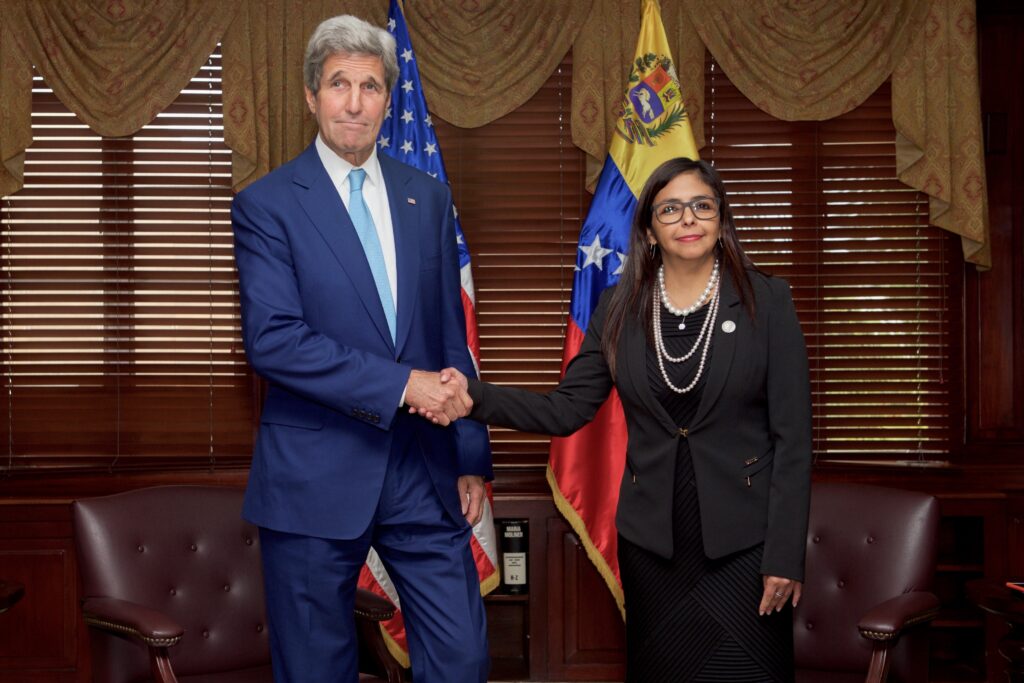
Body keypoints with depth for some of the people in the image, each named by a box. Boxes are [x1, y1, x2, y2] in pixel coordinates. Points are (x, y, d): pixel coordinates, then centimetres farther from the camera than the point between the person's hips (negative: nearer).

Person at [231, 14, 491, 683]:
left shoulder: (428, 198, 11)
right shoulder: (266, 204, -4)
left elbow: (452, 334, 13)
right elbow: (272, 340, -15)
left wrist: (472, 458, 10)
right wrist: (400, 384, -20)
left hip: (424, 473, 4)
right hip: (316, 477, -3)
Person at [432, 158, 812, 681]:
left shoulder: (766, 301, -6)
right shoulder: (619, 308, 3)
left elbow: (792, 437, -7)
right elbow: (567, 410, 0)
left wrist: (785, 555, -11)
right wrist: (474, 397, -15)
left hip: (744, 537, -2)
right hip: (650, 539, 3)